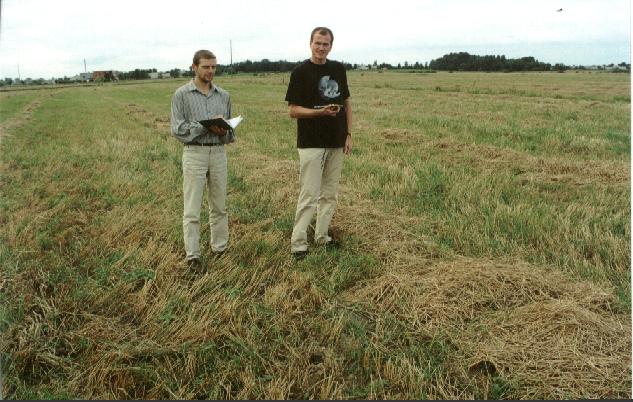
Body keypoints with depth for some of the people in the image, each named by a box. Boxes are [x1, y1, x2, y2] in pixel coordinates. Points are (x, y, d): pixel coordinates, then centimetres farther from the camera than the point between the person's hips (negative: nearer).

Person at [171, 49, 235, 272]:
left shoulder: (224, 95, 9)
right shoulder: (182, 94, -1)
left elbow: (231, 130, 11)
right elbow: (177, 128, -8)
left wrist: (224, 132, -12)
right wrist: (206, 126, -17)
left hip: (219, 152, 4)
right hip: (194, 153, -3)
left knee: (219, 206, 10)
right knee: (192, 209, -1)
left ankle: (220, 249, 22)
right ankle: (192, 255, 7)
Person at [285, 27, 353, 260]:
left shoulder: (338, 69, 8)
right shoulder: (301, 72, -6)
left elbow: (346, 102, 14)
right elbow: (293, 110, -9)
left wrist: (349, 134, 6)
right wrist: (320, 112, -24)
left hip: (336, 143, 6)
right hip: (311, 143, -5)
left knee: (330, 194, 11)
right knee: (309, 195, -6)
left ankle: (322, 236, 24)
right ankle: (298, 243, 2)